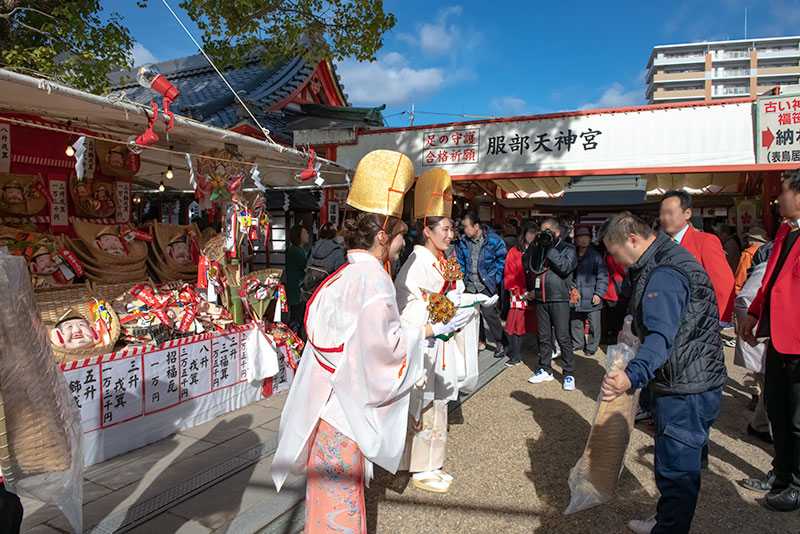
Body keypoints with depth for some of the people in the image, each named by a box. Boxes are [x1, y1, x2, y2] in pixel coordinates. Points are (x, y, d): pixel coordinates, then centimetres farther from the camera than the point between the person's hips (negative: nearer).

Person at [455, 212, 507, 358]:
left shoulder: (493, 240, -9)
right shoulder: (462, 242, 2)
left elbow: (502, 259, -1)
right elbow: (460, 262, 14)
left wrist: (495, 277, -4)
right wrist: (464, 278, 5)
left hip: (487, 285, -4)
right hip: (470, 285, 4)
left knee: (489, 313, -6)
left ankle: (499, 343, 12)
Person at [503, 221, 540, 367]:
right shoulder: (514, 251, 6)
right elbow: (510, 275, 2)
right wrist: (522, 293, -7)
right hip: (519, 297, 0)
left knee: (539, 326, 4)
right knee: (516, 325, -2)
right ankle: (515, 357, 10)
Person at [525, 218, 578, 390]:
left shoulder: (567, 248, 1)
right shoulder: (539, 248, 15)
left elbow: (565, 267, -14)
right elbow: (527, 264, 7)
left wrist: (550, 249, -14)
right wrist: (535, 245, -2)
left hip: (559, 299, -5)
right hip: (541, 299, 5)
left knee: (563, 337, -6)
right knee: (544, 337, 10)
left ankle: (569, 374, 4)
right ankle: (545, 370, 21)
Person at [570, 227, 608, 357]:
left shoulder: (596, 256, -5)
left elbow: (603, 277, -7)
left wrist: (599, 293, -13)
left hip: (591, 299, -4)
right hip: (576, 298, 4)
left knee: (594, 324, 4)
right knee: (575, 322, 15)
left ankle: (592, 347, 19)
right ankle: (577, 343, 32)